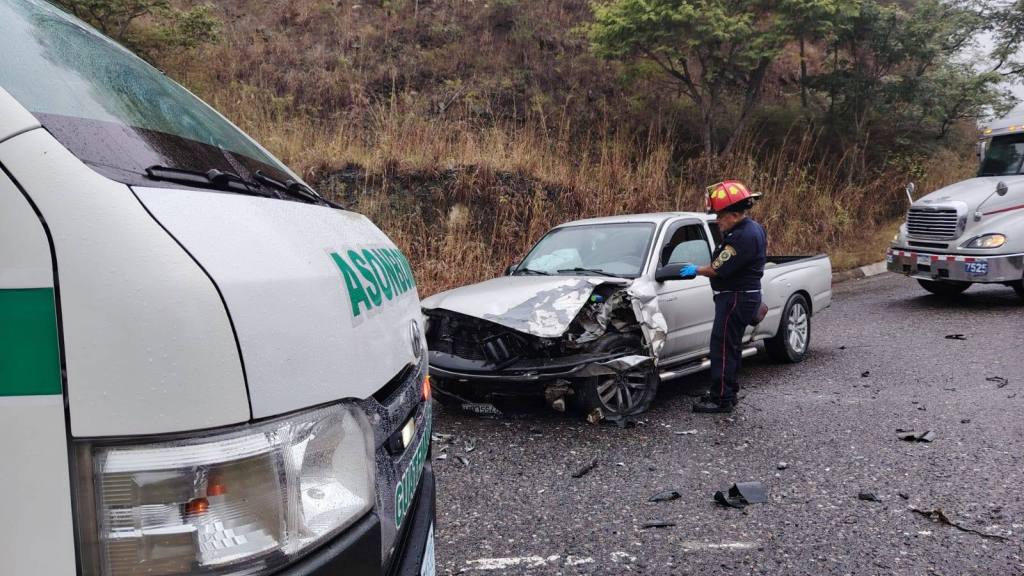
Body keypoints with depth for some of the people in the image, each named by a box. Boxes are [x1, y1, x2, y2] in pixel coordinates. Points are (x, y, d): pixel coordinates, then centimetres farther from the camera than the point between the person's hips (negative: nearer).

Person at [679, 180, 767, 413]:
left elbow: (719, 269, -21)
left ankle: (722, 399, 0)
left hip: (736, 298, -11)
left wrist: (696, 270, -6)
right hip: (745, 294, 11)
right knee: (731, 346, 18)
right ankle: (728, 391, 29)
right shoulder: (753, 228, 10)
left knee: (723, 346, -5)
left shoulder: (743, 237, -23)